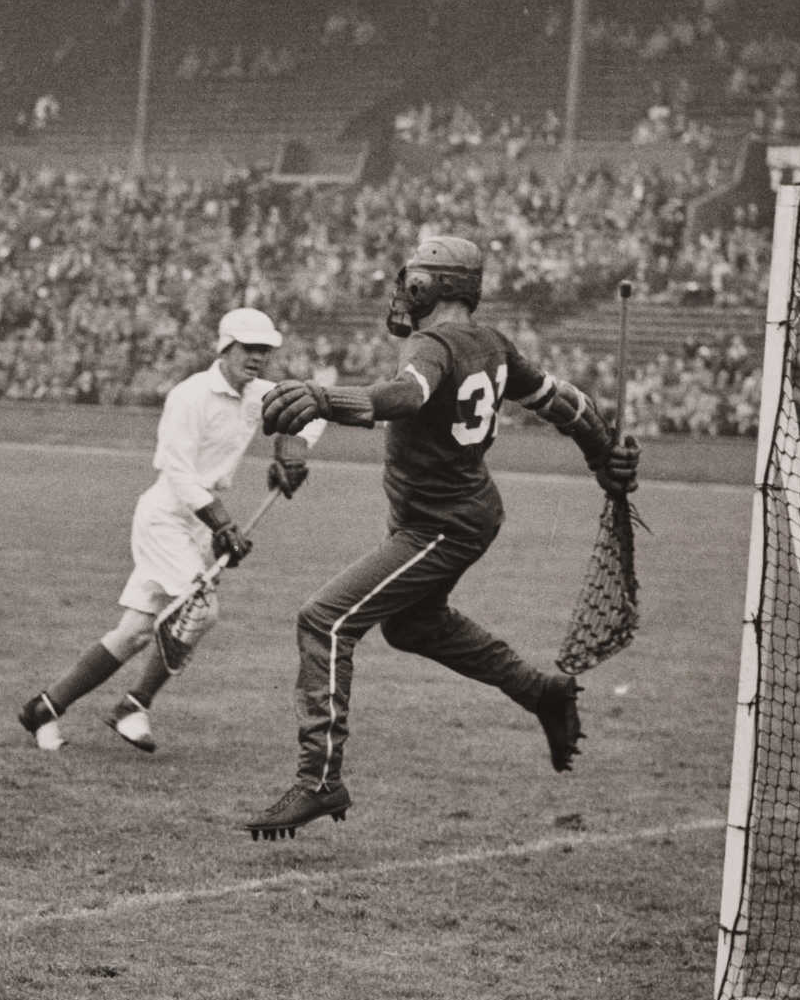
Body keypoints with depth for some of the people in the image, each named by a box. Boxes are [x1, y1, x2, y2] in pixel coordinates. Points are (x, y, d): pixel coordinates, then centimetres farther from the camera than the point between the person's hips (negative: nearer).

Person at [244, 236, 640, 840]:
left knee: (326, 621, -14)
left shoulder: (436, 344, -22)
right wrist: (608, 456, 29)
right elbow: (556, 397, 15)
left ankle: (321, 780, -20)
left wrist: (323, 401, -60)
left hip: (441, 528, -10)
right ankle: (546, 694, 39)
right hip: (472, 510, 10)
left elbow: (404, 395, -44)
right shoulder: (489, 343, 6)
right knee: (414, 622, 31)